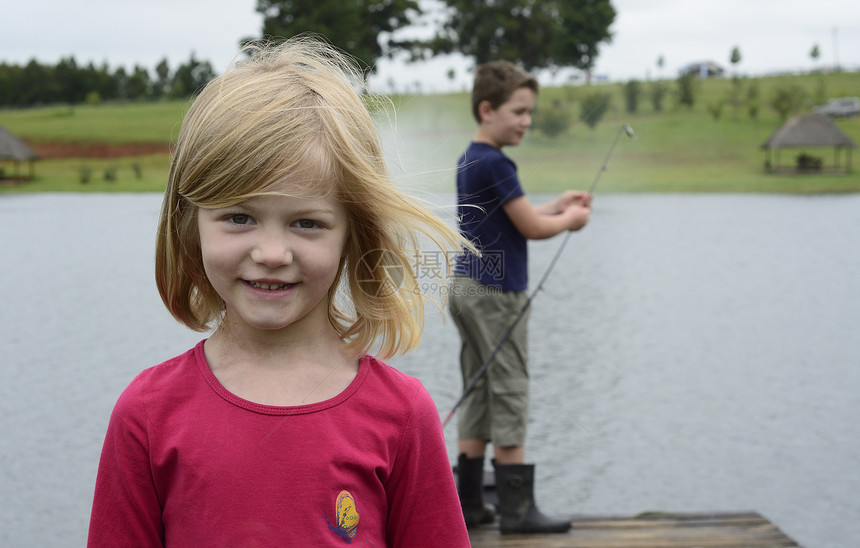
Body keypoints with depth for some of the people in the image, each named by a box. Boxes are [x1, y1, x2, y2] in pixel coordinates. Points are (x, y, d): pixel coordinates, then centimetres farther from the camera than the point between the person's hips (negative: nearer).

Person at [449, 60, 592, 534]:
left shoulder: (470, 160, 14)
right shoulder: (494, 164, -16)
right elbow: (532, 228, -12)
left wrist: (558, 205, 13)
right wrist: (572, 219, 5)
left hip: (467, 287, 10)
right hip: (495, 294, -10)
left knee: (478, 397, 11)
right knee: (509, 396, -4)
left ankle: (469, 502, 14)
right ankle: (516, 508, 2)